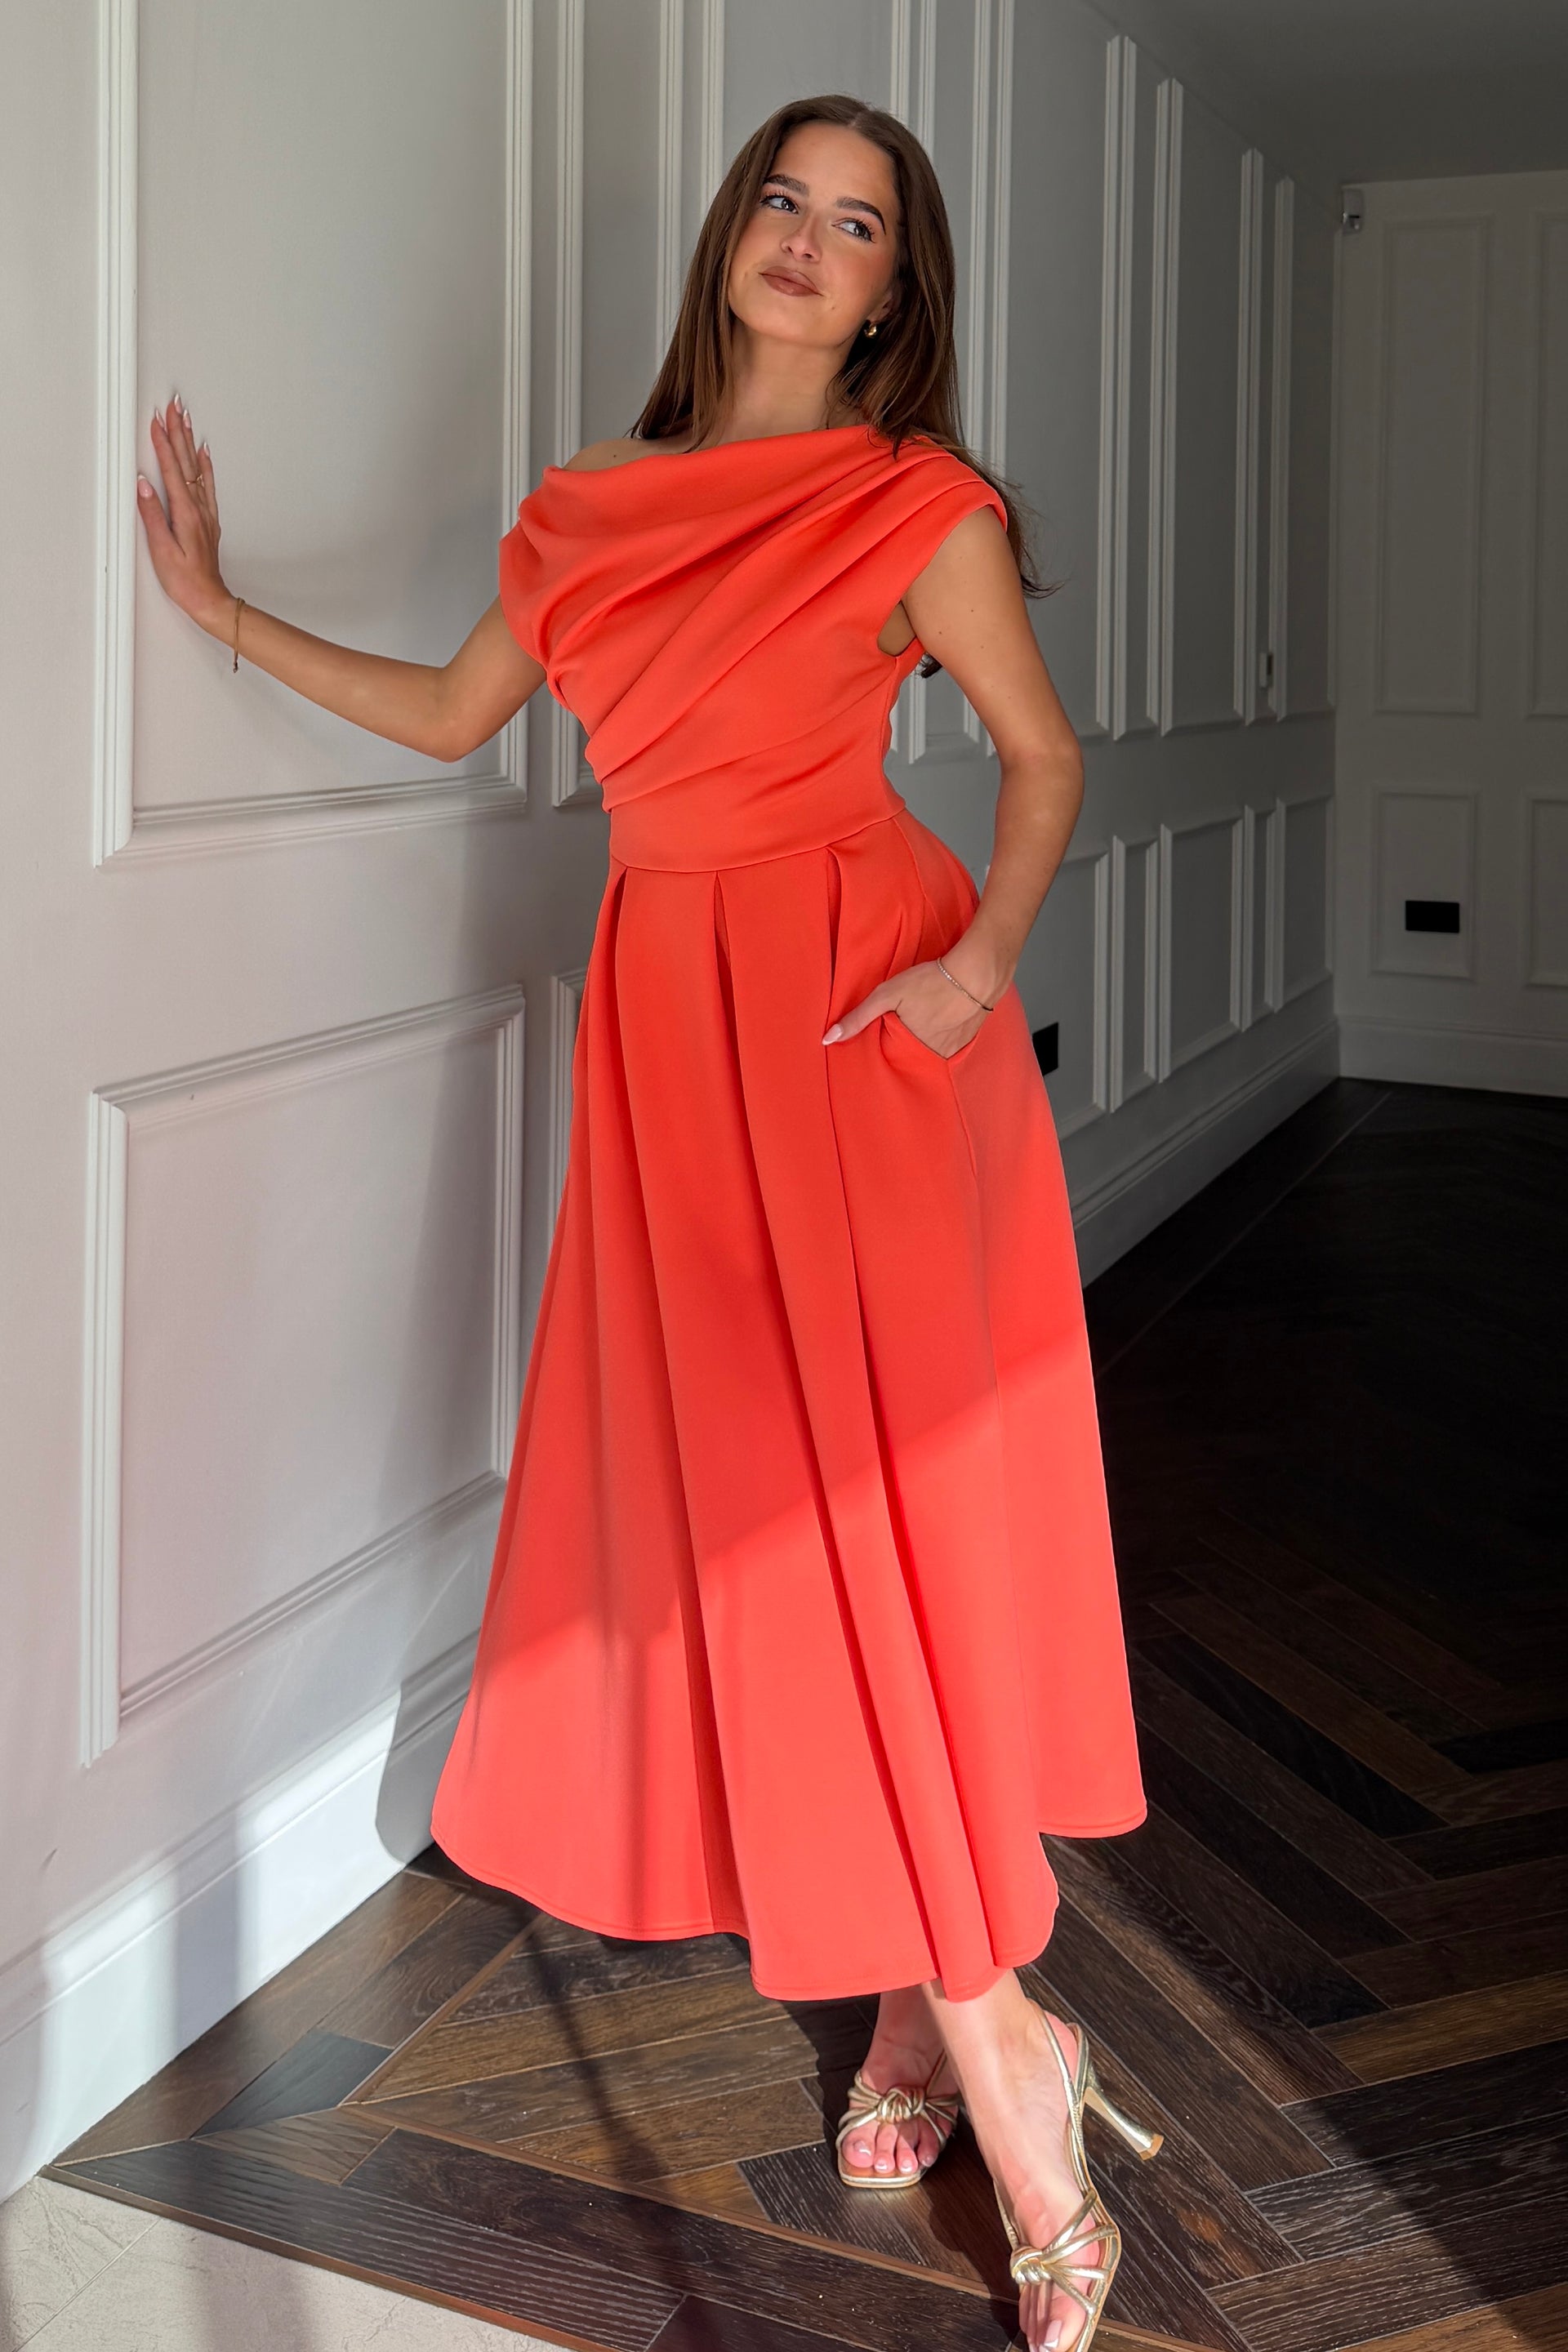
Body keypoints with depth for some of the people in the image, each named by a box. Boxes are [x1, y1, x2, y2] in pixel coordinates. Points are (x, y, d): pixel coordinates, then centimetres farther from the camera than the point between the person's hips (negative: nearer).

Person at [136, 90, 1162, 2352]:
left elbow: (1043, 756, 3)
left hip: (853, 1002, -5)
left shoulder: (917, 502, -1)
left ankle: (975, 2021, 1)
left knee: (851, 1481, -9)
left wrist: (989, 952, -13)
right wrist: (225, 609, 26)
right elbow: (451, 712, 24)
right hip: (668, 1006, 5)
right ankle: (944, 2002, 14)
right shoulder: (598, 505, 13)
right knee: (728, 1487, 3)